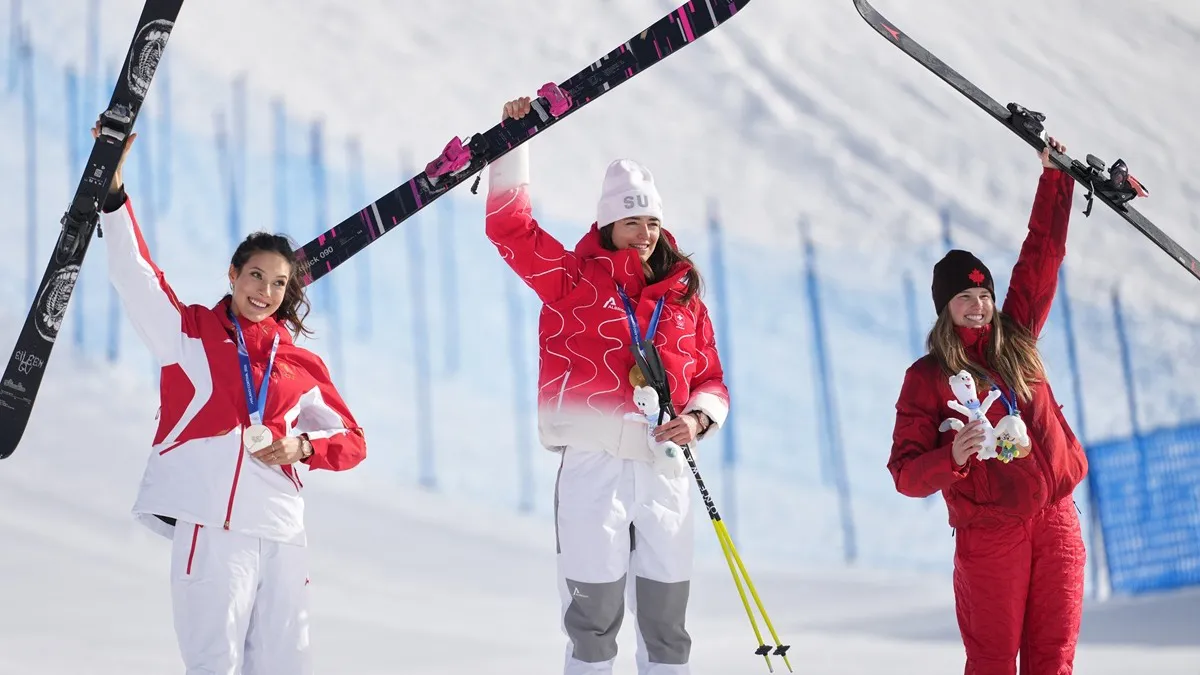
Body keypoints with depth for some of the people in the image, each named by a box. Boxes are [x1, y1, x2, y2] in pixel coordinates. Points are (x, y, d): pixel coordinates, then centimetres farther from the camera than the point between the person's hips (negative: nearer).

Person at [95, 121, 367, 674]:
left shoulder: (302, 365, 17)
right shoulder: (190, 332, 11)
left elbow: (352, 440, 20)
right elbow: (133, 273, 0)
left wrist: (302, 446, -1)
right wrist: (112, 185, -10)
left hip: (282, 534, 4)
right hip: (211, 523, -3)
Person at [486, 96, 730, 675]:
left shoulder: (684, 300, 14)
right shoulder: (573, 279, 5)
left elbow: (711, 380, 16)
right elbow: (510, 226, -1)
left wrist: (698, 417, -5)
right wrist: (513, 144, -6)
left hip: (665, 470, 4)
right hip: (593, 467, -3)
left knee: (667, 623, 8)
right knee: (594, 617, -2)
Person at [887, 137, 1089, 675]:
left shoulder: (1016, 341, 10)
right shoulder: (926, 378, 0)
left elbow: (1042, 254, 12)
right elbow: (906, 473, -4)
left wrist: (1054, 177, 9)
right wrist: (952, 457, -23)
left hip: (1055, 519, 4)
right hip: (989, 534, -4)